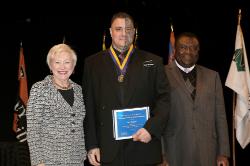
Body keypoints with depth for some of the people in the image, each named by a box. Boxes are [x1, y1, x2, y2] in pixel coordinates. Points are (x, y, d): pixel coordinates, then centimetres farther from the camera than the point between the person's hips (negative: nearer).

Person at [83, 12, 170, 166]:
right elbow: (88, 106, 5)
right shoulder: (93, 63, 8)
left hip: (143, 146, 0)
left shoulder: (153, 62, 8)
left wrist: (151, 128, -10)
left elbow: (164, 99, 4)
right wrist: (91, 145, -1)